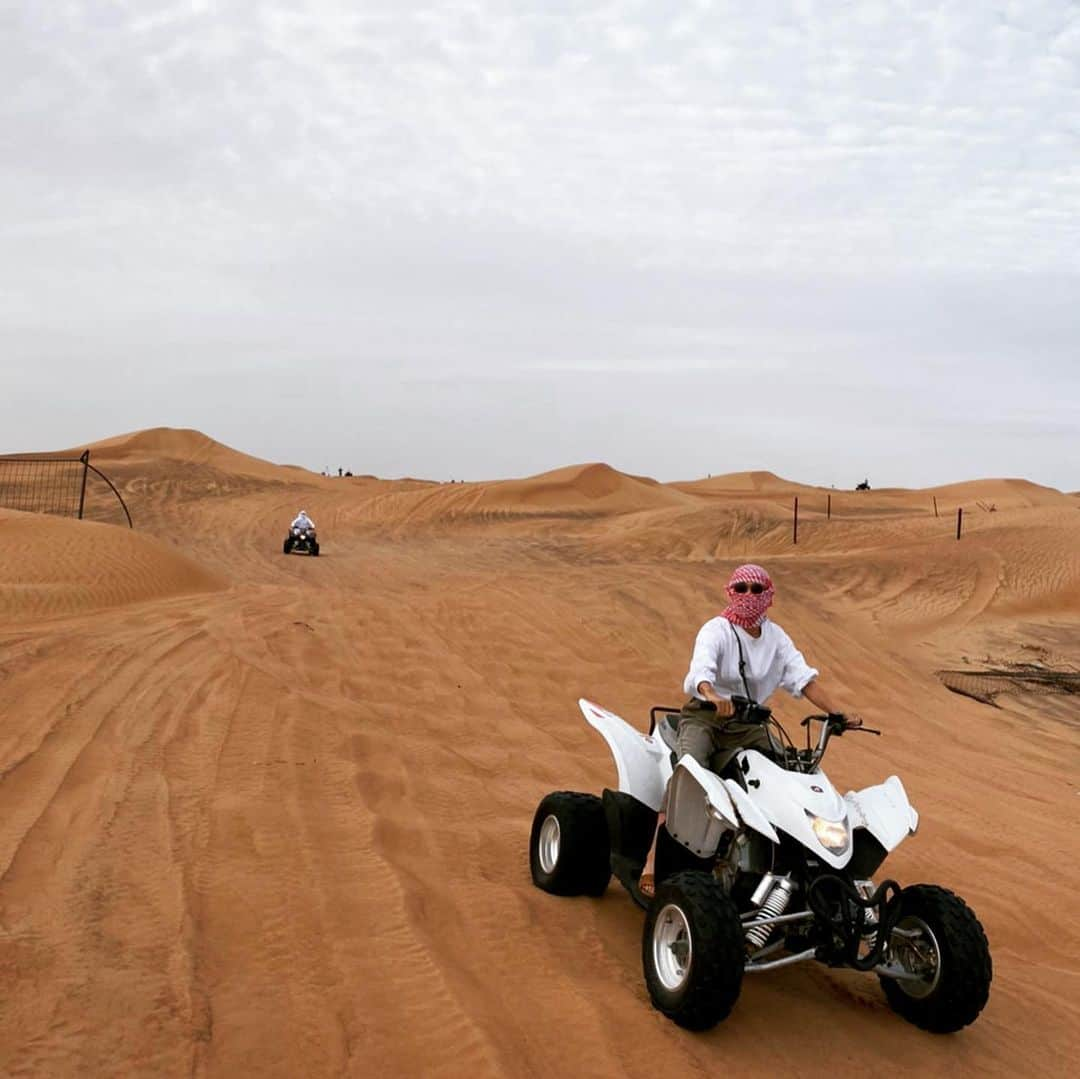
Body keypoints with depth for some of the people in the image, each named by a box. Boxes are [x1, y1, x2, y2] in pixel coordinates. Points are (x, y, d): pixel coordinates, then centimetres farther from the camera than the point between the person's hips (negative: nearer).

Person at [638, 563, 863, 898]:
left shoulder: (775, 637, 11)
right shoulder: (716, 630, -7)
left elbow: (804, 678, 3)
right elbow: (700, 669, -26)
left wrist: (839, 713, -11)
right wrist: (713, 696, -49)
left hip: (748, 724, 5)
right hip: (704, 716, -5)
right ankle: (653, 860, -34)